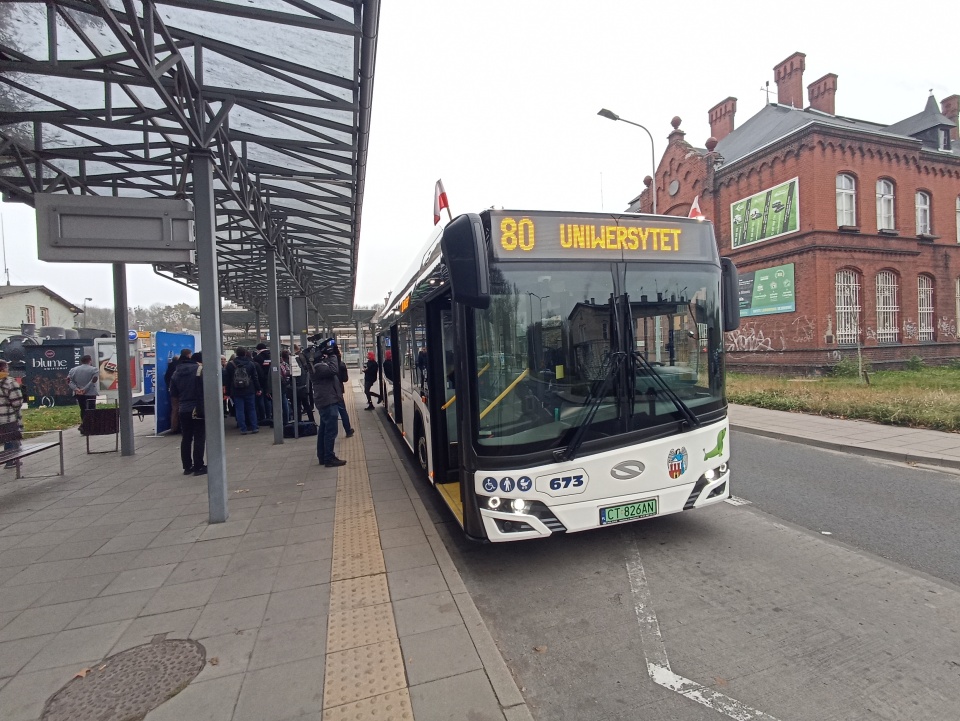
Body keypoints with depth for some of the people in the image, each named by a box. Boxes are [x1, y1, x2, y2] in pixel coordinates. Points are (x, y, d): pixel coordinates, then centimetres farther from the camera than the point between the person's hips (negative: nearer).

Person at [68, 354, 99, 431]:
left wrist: (76, 388, -8)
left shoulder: (73, 369, 10)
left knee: (83, 409, 17)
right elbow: (93, 380, -19)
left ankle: (83, 424, 16)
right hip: (90, 394, -5)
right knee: (91, 410, -1)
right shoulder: (94, 369, -6)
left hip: (78, 394, 5)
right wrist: (85, 389, -16)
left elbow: (69, 381, -1)